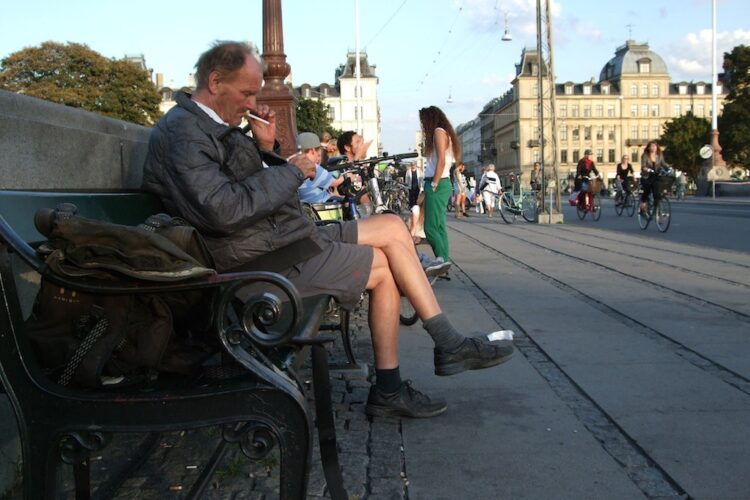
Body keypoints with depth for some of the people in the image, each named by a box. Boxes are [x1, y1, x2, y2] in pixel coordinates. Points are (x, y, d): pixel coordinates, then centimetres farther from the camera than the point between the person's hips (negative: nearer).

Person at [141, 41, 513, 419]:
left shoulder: (214, 126, 17)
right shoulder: (182, 131, -15)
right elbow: (223, 210, -28)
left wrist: (266, 149, 5)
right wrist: (291, 172, -17)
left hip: (280, 236, 10)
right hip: (259, 260, -10)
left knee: (393, 228, 5)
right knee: (382, 266, -2)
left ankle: (448, 345, 5)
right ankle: (387, 392, 13)